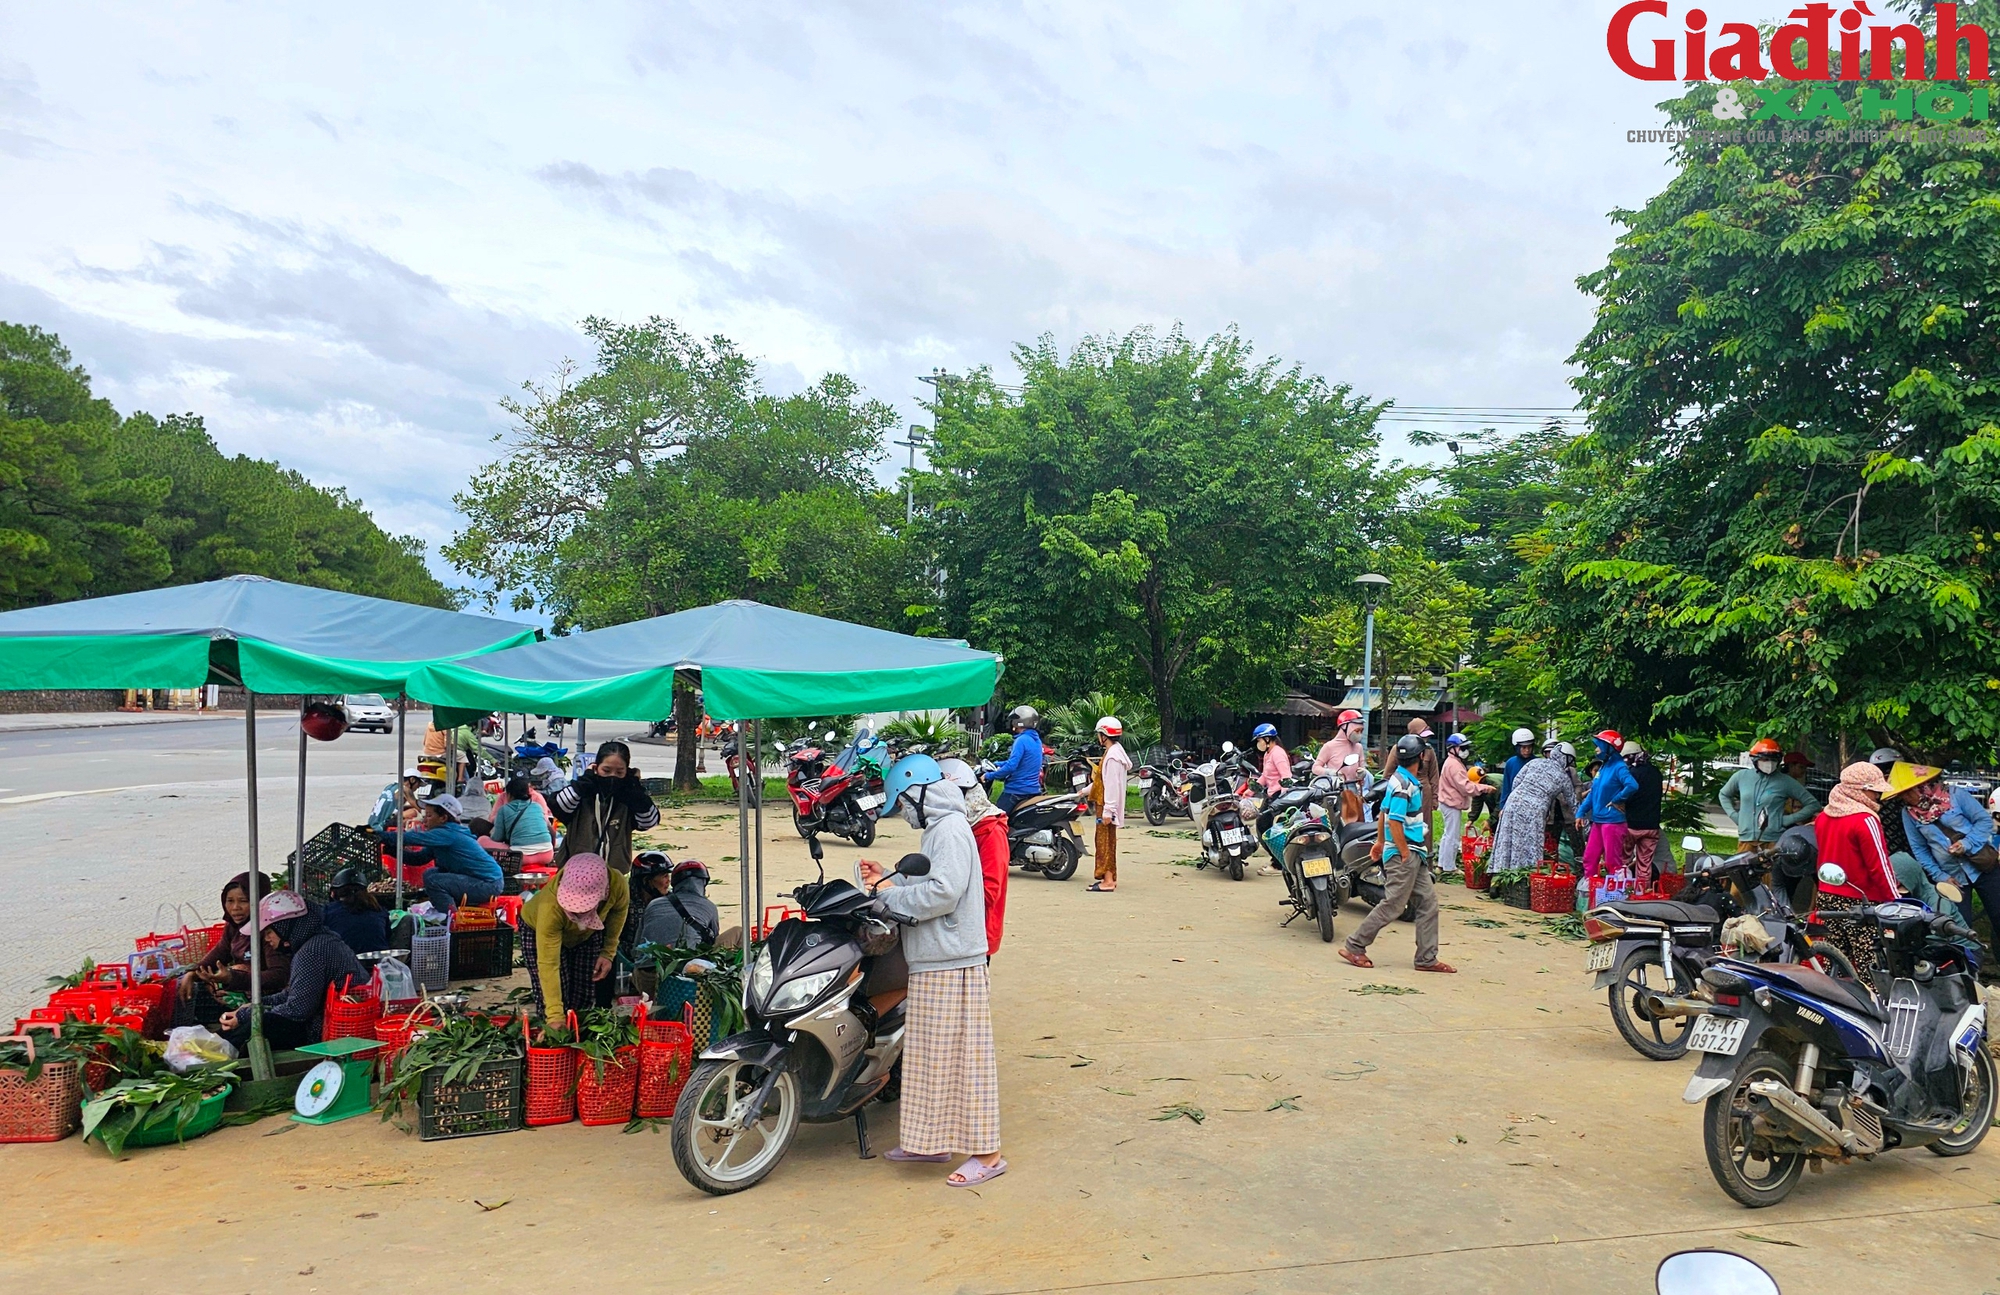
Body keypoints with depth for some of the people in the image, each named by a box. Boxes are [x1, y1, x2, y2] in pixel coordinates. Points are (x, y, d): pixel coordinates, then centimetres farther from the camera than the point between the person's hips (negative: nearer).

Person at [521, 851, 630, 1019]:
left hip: (588, 934, 3)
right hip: (538, 931, -3)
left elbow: (619, 910, -9)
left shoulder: (617, 883, -35)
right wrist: (555, 1016, -45)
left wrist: (608, 952, -12)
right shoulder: (550, 907, -44)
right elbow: (548, 964, -42)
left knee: (585, 1000, 3)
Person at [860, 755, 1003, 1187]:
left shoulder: (950, 830, -14)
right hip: (933, 963, 10)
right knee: (931, 1054, 16)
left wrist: (888, 893, -14)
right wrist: (886, 879, 8)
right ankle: (934, 1142, 27)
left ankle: (986, 1153, 5)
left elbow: (942, 893, -25)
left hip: (952, 966, -10)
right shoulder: (938, 830, 17)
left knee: (961, 1055, -4)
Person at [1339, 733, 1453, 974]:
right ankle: (1354, 947, 4)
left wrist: (1380, 842, 23)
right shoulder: (1404, 785, -19)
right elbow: (1394, 822, -24)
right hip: (1403, 854, -10)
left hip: (1414, 855, 10)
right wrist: (1405, 854, -18)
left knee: (1428, 903, 10)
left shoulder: (1400, 779, 11)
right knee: (1392, 905, -4)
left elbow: (1383, 811, 18)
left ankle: (1427, 958, 14)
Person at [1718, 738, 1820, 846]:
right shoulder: (1742, 776, 7)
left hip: (1774, 840, -3)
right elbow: (1724, 795, 24)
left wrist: (1787, 820, -4)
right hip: (1746, 838, 3)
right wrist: (1734, 815, 10)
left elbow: (1813, 804, 3)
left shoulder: (1785, 781, -1)